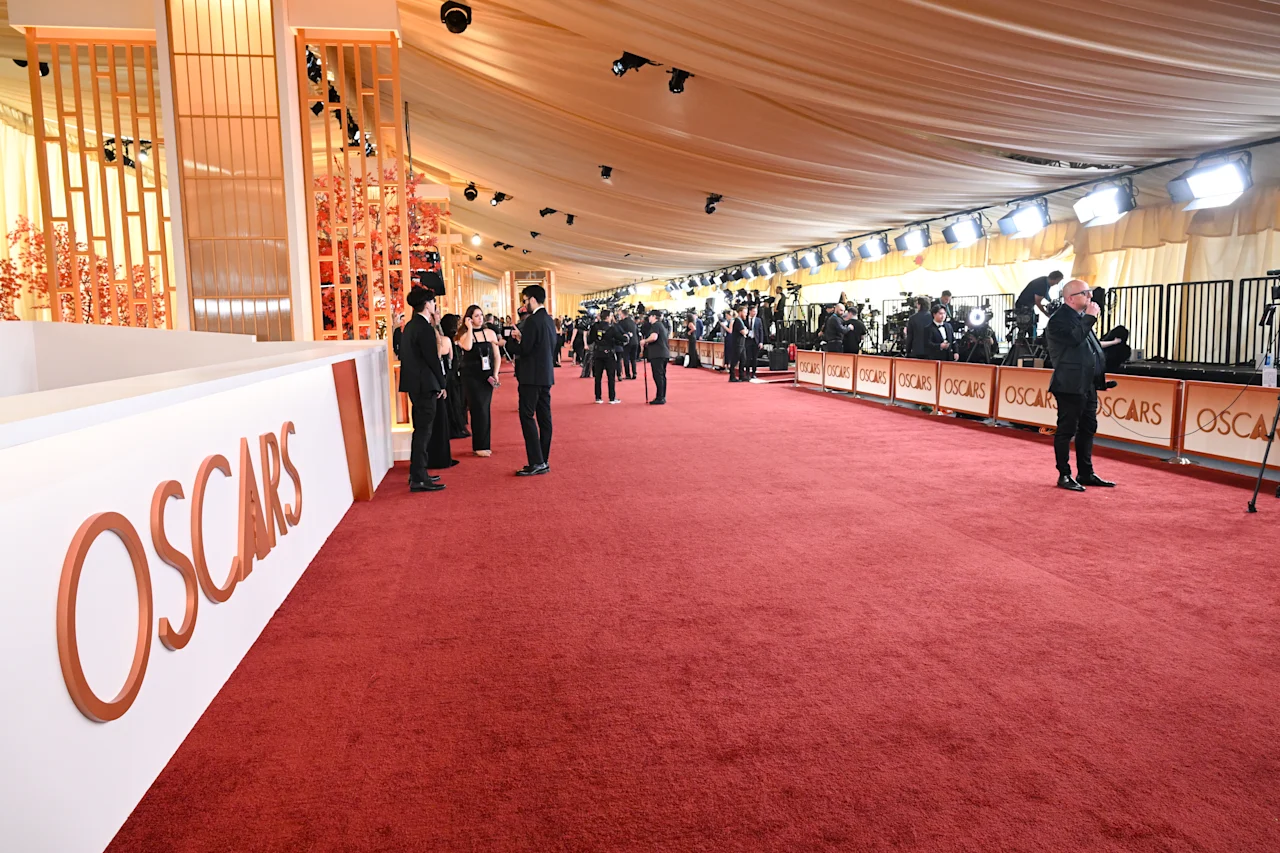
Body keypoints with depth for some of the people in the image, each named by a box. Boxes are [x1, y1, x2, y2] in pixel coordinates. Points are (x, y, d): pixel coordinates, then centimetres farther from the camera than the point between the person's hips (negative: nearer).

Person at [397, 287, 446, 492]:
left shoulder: (410, 326, 14)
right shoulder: (425, 327, -16)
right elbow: (432, 358, -18)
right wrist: (441, 384, -8)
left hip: (415, 384, 10)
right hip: (425, 385, -10)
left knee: (421, 429, 17)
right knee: (423, 431, -7)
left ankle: (417, 473, 25)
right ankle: (418, 479, -5)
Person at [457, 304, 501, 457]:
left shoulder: (490, 333, 5)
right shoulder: (465, 334, -2)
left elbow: (497, 356, 7)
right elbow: (467, 347, -25)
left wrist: (495, 374, -3)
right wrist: (470, 328, -18)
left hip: (487, 375, 3)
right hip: (471, 376, -3)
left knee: (484, 409, 6)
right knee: (479, 409, -6)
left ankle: (484, 444, 16)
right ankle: (480, 446, 0)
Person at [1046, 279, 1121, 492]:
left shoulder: (1081, 317, 17)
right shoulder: (1059, 319, -12)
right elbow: (1074, 338, -28)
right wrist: (1090, 317, -17)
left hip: (1087, 385, 10)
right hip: (1070, 385, -10)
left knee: (1088, 429, 14)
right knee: (1066, 430, -2)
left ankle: (1085, 473, 22)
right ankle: (1064, 476, 5)